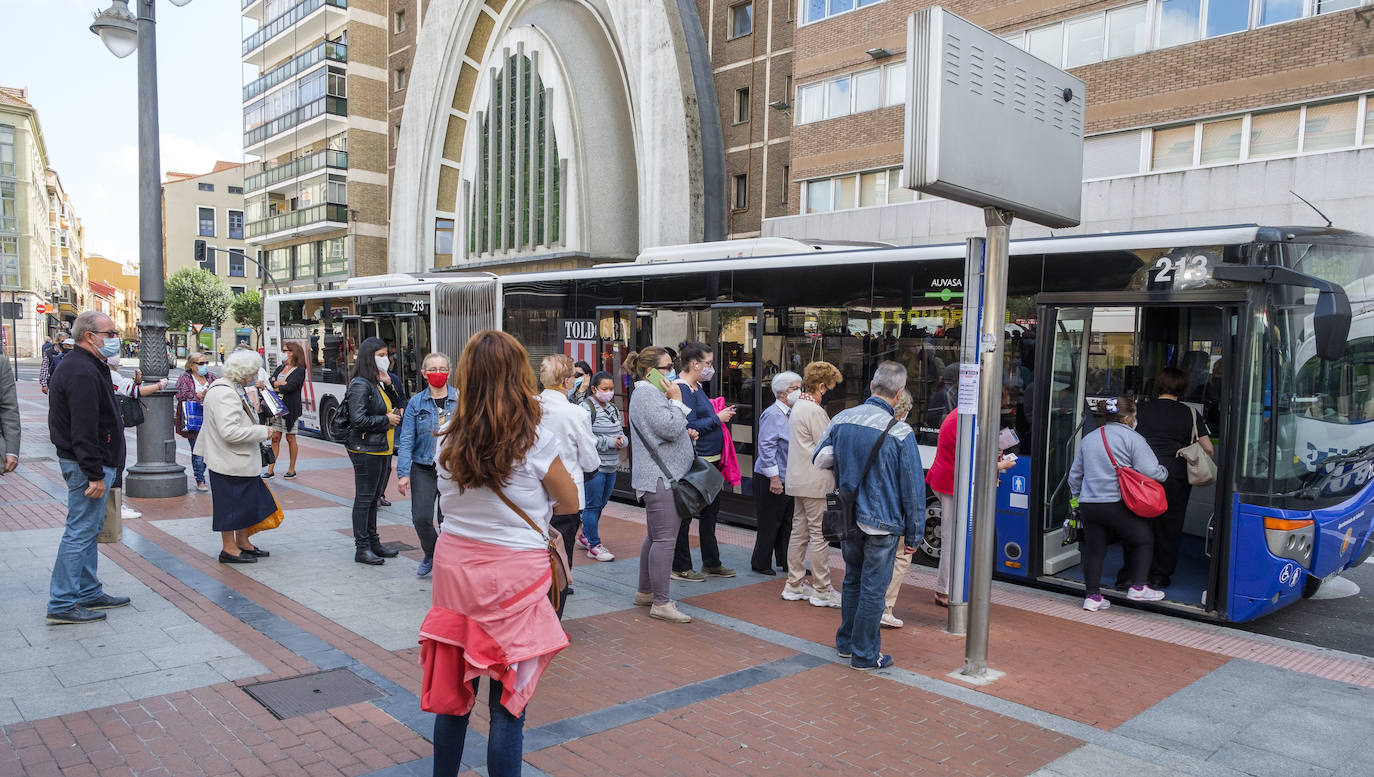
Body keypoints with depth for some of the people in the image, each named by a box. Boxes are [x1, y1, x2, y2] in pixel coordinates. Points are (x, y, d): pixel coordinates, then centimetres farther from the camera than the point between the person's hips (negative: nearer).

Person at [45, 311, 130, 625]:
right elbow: (84, 431, -25)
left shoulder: (77, 366, 15)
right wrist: (95, 475, -24)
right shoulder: (83, 373, -20)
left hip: (84, 463, 11)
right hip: (88, 464, -11)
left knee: (88, 529, 16)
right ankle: (62, 604, 1)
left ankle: (89, 593, 26)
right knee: (80, 532, -5)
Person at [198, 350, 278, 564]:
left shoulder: (233, 390, 12)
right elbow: (229, 432, -29)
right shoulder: (223, 394, -22)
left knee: (245, 501, 17)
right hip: (229, 461, -11)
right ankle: (229, 548, 13)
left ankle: (243, 543, 29)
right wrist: (262, 432, -22)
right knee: (230, 502, 1)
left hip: (241, 460, 11)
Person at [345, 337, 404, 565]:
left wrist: (389, 386, 3)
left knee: (373, 497, 16)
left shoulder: (378, 383, 14)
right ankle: (361, 548, 5)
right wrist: (386, 420, -13)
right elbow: (358, 419, -22)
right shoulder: (360, 385, -14)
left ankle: (373, 542, 25)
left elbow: (396, 407, 17)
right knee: (364, 498, -2)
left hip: (382, 449, 9)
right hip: (366, 450, -9)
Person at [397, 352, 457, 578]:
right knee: (421, 518, -4)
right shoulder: (416, 402, 4)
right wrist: (403, 473, -5)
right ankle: (431, 555, 23)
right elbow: (406, 440, 2)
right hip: (423, 468, 1)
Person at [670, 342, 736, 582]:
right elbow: (690, 426, -24)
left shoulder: (697, 387, 13)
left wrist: (722, 413, 6)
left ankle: (711, 563, 30)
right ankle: (680, 567, 13)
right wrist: (718, 418, -15)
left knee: (711, 509, 18)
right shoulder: (681, 389, -18)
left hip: (710, 459, 11)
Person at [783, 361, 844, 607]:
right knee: (820, 535, -3)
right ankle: (822, 591, 4)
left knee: (799, 531, 14)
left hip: (798, 480, 10)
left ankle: (794, 585, 21)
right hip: (815, 482, -10)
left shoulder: (798, 406, 14)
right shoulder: (814, 411, -17)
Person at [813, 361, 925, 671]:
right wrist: (913, 534, -2)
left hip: (847, 519, 5)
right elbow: (913, 487, -10)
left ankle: (846, 641, 34)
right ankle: (865, 654, 17)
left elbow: (820, 459, 9)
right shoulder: (900, 433, -16)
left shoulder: (842, 419, -4)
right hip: (882, 523, -5)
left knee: (853, 580, 22)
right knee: (873, 589, 6)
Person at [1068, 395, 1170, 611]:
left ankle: (1092, 595, 13)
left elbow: (1075, 474, 21)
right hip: (1117, 504, -5)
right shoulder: (1132, 438, -5)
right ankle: (1138, 587, 15)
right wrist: (1164, 472, 11)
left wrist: (1077, 496, 35)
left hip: (1088, 504, 6)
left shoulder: (1088, 438, 15)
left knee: (1093, 549, 12)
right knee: (1143, 539, 16)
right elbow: (1150, 471, -11)